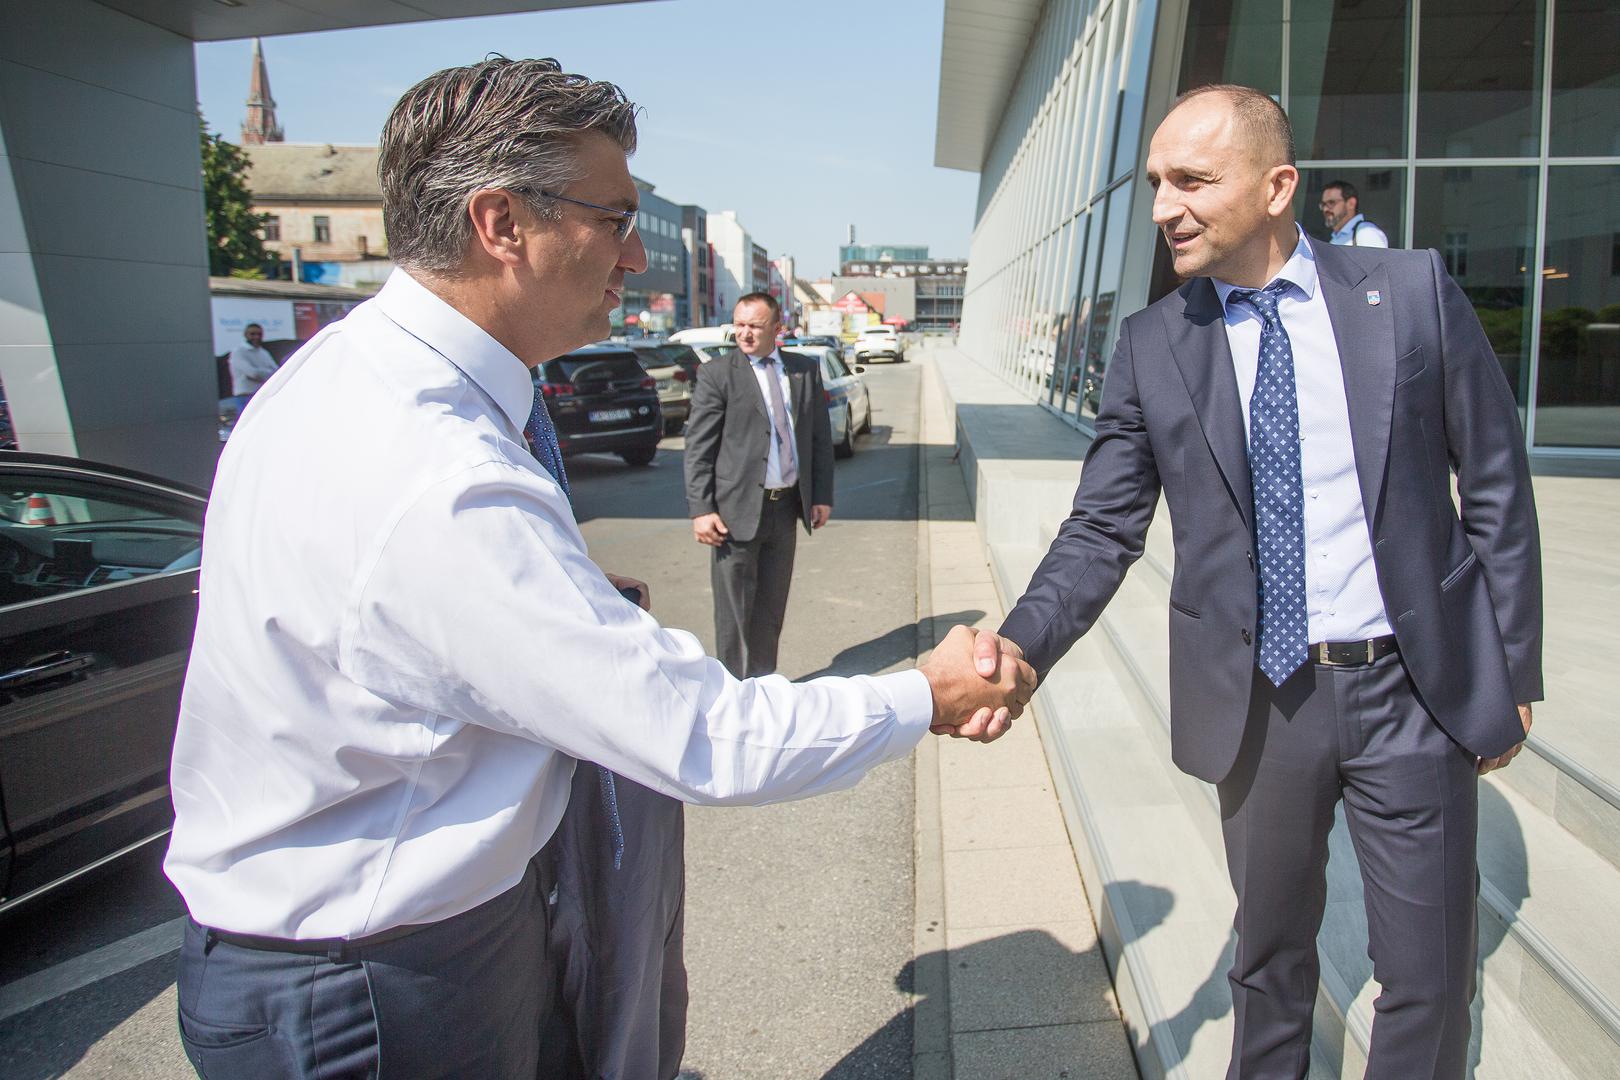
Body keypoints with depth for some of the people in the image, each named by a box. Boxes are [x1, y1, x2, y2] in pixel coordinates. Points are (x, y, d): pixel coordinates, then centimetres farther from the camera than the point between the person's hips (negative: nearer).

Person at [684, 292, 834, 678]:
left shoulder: (805, 370, 8)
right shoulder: (718, 375, -5)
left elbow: (820, 436, 13)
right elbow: (698, 448, -7)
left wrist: (822, 495, 8)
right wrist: (701, 510, -13)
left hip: (787, 507, 4)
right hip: (737, 509, -4)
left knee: (772, 606, 14)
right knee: (735, 610, 3)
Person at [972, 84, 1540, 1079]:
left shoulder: (1414, 292, -5)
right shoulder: (1152, 346, -3)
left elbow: (1496, 486, 1)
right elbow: (1103, 530, -6)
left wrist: (1515, 670, 2)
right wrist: (1022, 642, -22)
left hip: (1414, 689, 0)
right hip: (1258, 698, 1)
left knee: (1429, 977, 13)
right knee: (1271, 956, 20)